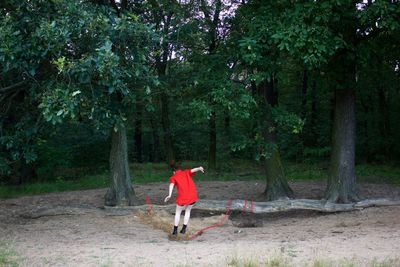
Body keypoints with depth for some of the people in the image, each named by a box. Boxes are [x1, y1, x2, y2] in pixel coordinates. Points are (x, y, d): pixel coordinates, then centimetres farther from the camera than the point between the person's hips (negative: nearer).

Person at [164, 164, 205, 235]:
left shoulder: (173, 177, 12)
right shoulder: (186, 172, 19)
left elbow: (171, 185, -9)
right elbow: (193, 170, -3)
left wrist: (169, 195, -23)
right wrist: (199, 168, -24)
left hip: (182, 197, -2)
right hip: (193, 196, 2)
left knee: (178, 212, 20)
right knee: (188, 211, 26)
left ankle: (175, 230, 22)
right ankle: (184, 229, 24)